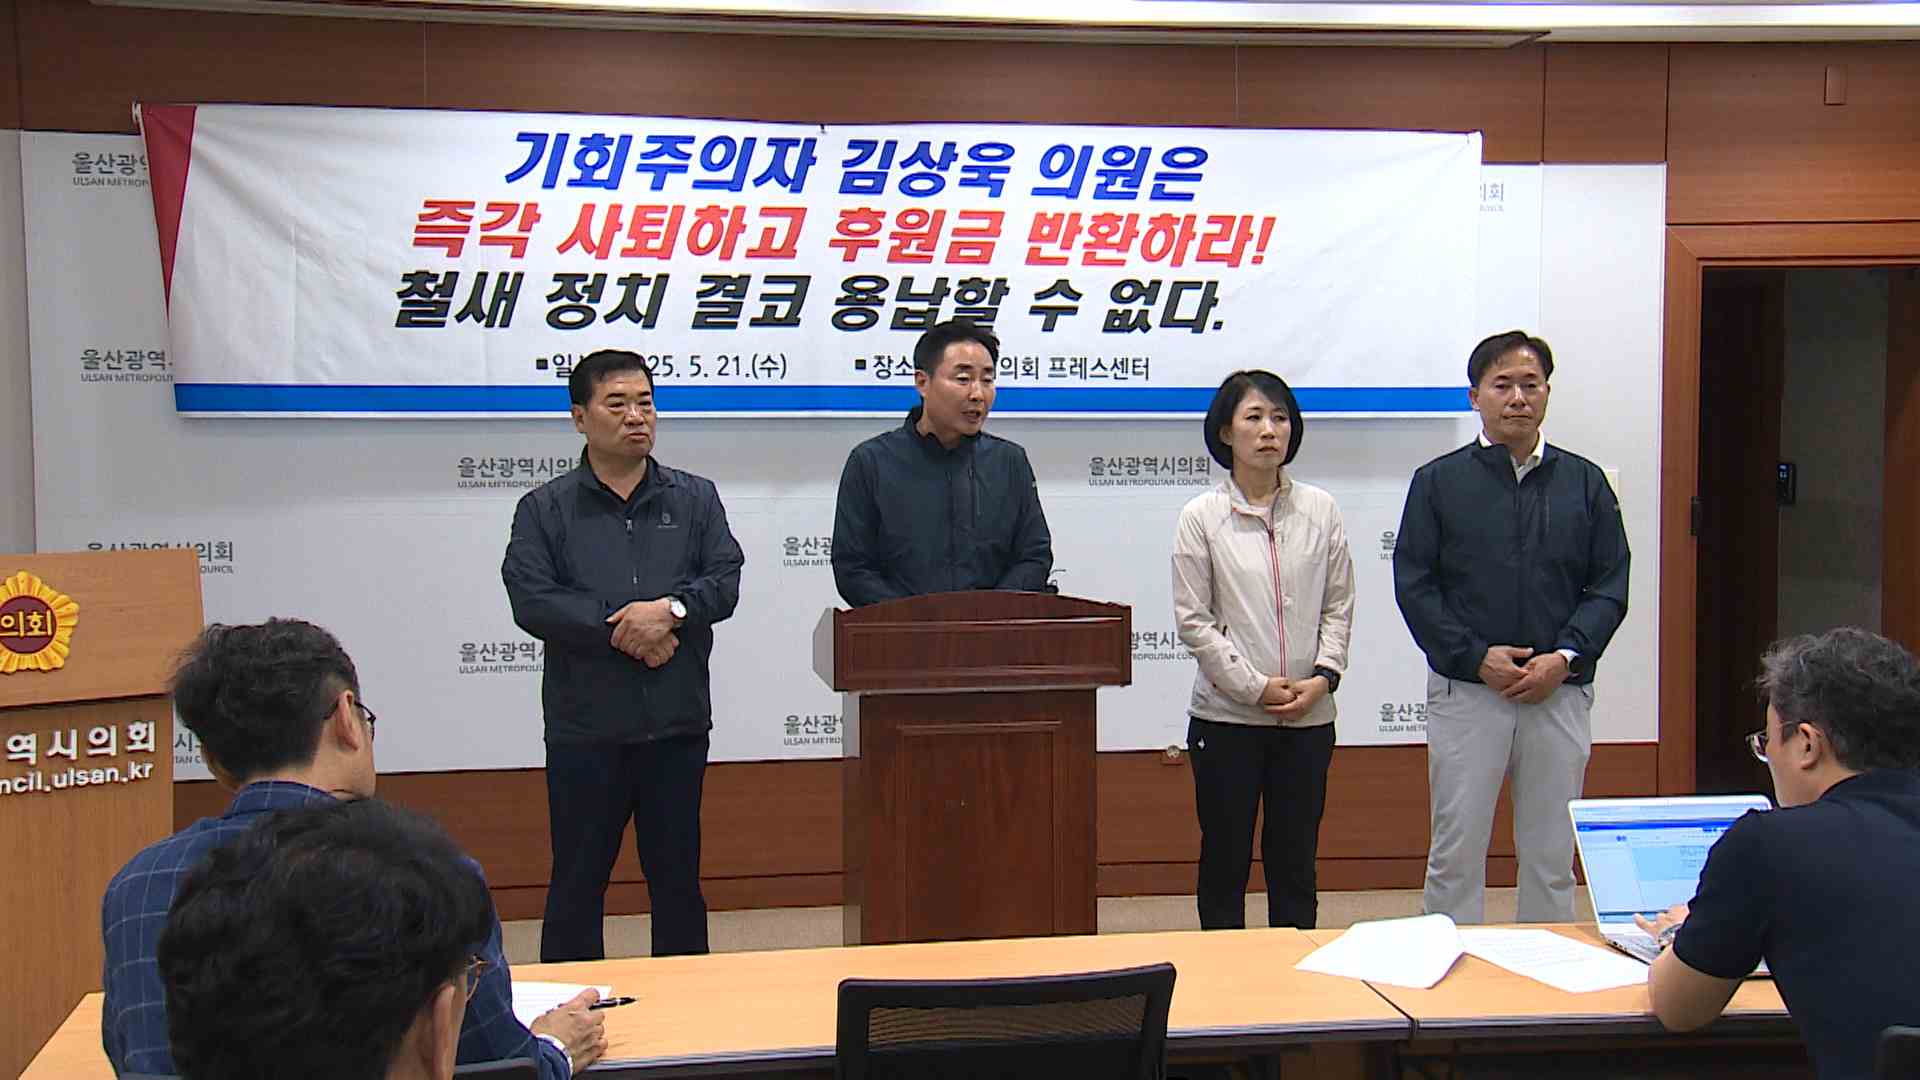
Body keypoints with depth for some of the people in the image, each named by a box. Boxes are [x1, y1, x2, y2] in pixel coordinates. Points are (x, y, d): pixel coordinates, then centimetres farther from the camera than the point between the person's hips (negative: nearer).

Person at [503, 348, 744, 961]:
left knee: (678, 876, 11)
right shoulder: (545, 509, 4)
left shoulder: (695, 499, 11)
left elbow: (725, 580, 1)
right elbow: (530, 601, -8)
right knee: (578, 881, 6)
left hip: (677, 722, 2)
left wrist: (672, 609, -17)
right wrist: (620, 632, -14)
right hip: (585, 726, -2)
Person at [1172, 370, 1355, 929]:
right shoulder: (1201, 517, -4)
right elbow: (1194, 620, -6)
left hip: (1308, 717, 2)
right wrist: (1256, 687, -10)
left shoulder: (1320, 510, 4)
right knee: (1225, 861, 7)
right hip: (1227, 715, -2)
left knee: (1295, 863, 10)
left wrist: (1323, 677, -7)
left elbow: (1339, 605, 7)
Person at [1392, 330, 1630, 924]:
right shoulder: (1439, 481, 3)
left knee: (1552, 854, 9)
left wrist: (1564, 658, -10)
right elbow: (1414, 585, -1)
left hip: (1560, 692, 2)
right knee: (1455, 852, 2)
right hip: (1465, 691, -1)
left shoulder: (1585, 482, 8)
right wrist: (1475, 657, -11)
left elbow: (1610, 586, 5)